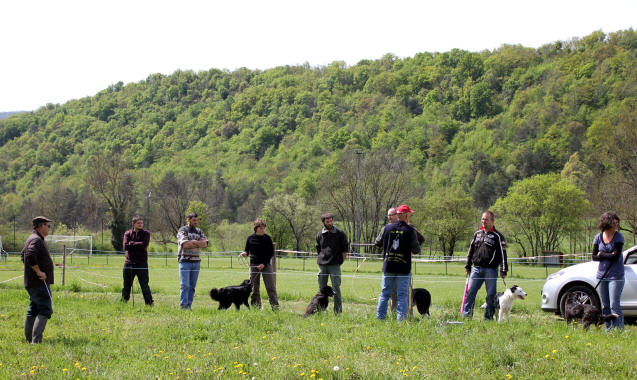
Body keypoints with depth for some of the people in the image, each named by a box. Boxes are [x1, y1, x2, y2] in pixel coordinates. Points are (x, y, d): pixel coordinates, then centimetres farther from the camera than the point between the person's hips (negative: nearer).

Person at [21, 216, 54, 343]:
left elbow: (24, 255, 28)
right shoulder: (36, 240, -16)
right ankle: (36, 339, -19)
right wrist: (38, 271, -23)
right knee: (45, 310, -12)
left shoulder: (31, 239, 17)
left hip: (31, 283, 11)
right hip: (39, 282, -11)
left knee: (33, 311, 14)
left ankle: (29, 339, 17)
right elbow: (30, 256, -30)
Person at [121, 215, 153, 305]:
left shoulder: (146, 234, 5)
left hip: (141, 263, -2)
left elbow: (144, 245, -13)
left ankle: (149, 304, 0)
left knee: (144, 286, -2)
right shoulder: (127, 233, 8)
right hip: (129, 263, 2)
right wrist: (138, 245, -10)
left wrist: (132, 243, -6)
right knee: (126, 285, 8)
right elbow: (126, 246, -7)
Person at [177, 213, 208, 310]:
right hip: (185, 261, -5)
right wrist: (199, 243, -6)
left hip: (196, 261, 5)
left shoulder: (199, 231, 15)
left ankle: (189, 306, 10)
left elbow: (205, 244, 2)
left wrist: (193, 242, -12)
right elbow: (185, 244, -17)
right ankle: (183, 306, -9)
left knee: (192, 286, 6)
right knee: (185, 285, -9)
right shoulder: (182, 230, -2)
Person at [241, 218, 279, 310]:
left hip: (266, 264, -1)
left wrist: (264, 263, -10)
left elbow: (271, 253, 0)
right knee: (254, 287, 4)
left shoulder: (267, 238, -1)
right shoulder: (250, 238, 2)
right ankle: (256, 306, 11)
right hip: (254, 264, 1)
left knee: (271, 286, -5)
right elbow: (247, 250, 10)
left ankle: (275, 306, -4)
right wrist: (245, 253, -15)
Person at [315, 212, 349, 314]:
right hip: (322, 264, 3)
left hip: (334, 265, -3)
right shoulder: (320, 234, 9)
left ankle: (338, 312, 1)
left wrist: (340, 261, -1)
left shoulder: (340, 234, 0)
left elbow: (345, 249, 4)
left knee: (336, 287, -4)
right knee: (321, 288, 7)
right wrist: (321, 258, 9)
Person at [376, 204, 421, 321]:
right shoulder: (410, 230, -7)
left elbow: (379, 243, 9)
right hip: (403, 268, -3)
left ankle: (380, 319, 10)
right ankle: (401, 319, -1)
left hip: (388, 267, 3)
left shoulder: (387, 228, 2)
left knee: (384, 294, 10)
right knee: (402, 295, 2)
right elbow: (416, 250, -5)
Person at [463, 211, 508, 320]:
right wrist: (468, 266, 15)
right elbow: (471, 251, 20)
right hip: (477, 269, 4)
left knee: (491, 295, 1)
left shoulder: (497, 236, -1)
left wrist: (503, 271, -9)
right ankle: (466, 314, 3)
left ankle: (488, 317, 7)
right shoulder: (477, 234, 14)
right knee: (470, 291, -2)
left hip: (490, 270, -4)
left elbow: (502, 254, -4)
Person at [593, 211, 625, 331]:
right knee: (605, 306, 9)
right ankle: (609, 330, 17)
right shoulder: (598, 237, 4)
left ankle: (619, 329, -7)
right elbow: (594, 257, 1)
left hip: (616, 276, -4)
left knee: (614, 305, -11)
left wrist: (601, 254, -5)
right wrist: (609, 256, -10)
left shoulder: (619, 237, -7)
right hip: (602, 275, 4)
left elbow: (616, 256, -16)